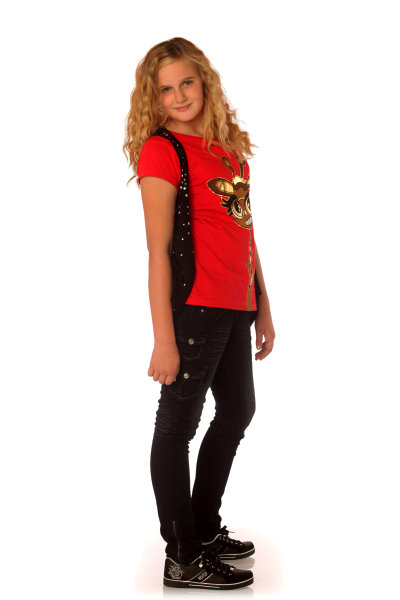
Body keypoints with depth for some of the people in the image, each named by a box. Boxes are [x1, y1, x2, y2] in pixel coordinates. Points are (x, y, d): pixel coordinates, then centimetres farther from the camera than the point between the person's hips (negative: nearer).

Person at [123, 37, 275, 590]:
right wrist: (163, 339, -18)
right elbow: (159, 250, -15)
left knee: (237, 414, 19)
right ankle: (182, 560, 13)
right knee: (178, 424, 1)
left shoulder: (230, 146, 13)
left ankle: (206, 529, 37)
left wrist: (263, 309, 16)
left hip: (236, 308, 9)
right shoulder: (161, 150, -9)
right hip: (194, 306, -9)